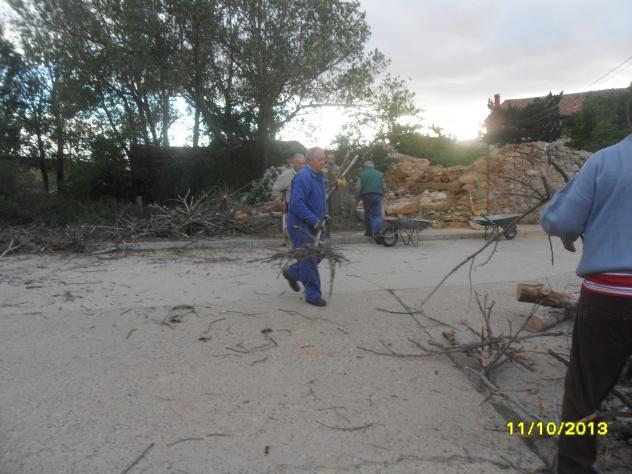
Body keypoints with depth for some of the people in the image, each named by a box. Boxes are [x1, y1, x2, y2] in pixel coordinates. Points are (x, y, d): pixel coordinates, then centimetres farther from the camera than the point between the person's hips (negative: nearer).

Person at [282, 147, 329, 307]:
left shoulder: (320, 176, 9)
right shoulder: (303, 177, -21)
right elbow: (297, 204, -28)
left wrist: (323, 216, 9)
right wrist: (315, 221, -27)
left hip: (314, 224, 9)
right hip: (300, 224, -9)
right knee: (309, 258, -4)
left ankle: (292, 272, 33)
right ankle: (313, 295, 8)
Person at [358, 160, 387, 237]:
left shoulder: (362, 174, 6)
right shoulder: (380, 174, 12)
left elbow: (359, 187, -3)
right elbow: (384, 187, 9)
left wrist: (360, 197, 8)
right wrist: (382, 194, 25)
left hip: (366, 196, 0)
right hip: (377, 196, 1)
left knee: (367, 214, 13)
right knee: (377, 215, -2)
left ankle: (369, 232, 18)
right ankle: (376, 232, -19)